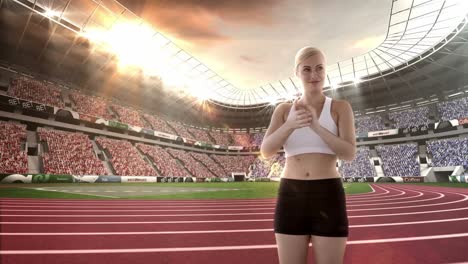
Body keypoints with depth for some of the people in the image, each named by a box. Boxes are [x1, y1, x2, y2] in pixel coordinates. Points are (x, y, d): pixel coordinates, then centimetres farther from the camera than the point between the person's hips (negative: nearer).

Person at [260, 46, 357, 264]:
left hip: (328, 198, -1)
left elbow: (349, 154, -10)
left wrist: (316, 126, -25)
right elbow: (266, 151, -7)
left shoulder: (340, 107, 4)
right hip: (291, 198, 2)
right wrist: (291, 124, -26)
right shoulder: (283, 110, 8)